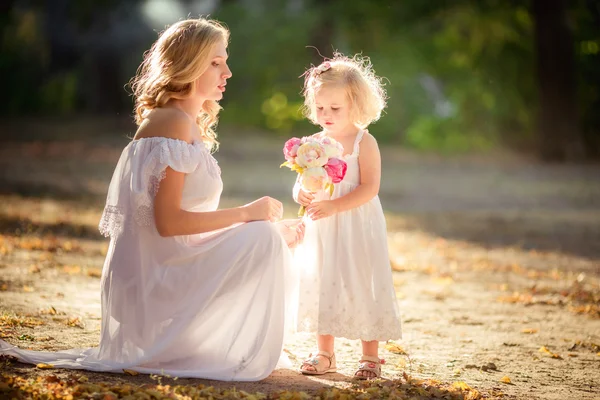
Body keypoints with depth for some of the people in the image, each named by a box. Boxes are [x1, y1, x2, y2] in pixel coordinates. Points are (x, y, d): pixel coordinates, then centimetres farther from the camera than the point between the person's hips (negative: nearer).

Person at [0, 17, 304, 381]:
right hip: (155, 279, -10)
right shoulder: (173, 123, -15)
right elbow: (168, 221, -23)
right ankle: (240, 355, -9)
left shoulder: (191, 127, 16)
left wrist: (272, 228, 9)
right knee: (262, 240, -20)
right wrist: (247, 214, -15)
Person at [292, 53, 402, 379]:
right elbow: (301, 182, 10)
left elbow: (369, 187, -17)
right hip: (321, 230, 5)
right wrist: (301, 194, -14)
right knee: (322, 288, 10)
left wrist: (334, 206, -26)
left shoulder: (364, 143, -9)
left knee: (361, 287, -1)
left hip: (357, 230, -5)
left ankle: (370, 356, 11)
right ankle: (324, 353, 23)